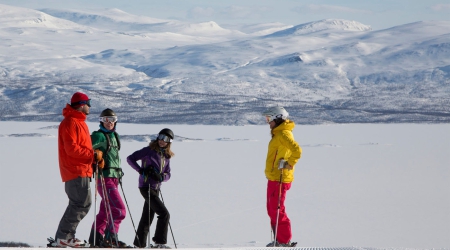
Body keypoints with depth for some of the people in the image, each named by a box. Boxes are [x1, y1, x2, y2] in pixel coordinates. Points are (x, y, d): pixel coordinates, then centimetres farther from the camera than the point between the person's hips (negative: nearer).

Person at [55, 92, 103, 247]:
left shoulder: (79, 122, 21)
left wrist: (94, 156, 8)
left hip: (82, 170, 11)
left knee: (78, 204, 11)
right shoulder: (70, 123, -12)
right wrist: (92, 155, -18)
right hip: (76, 171, -11)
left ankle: (64, 236, 13)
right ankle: (64, 236, -10)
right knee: (82, 204, -12)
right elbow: (71, 148, -21)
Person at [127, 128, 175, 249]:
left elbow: (168, 175, 11)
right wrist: (141, 170, -17)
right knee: (164, 213, -14)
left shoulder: (166, 156, 10)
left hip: (156, 188, 7)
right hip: (146, 187, -7)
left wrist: (161, 177, -12)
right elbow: (130, 158, -7)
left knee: (147, 217, 14)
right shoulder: (149, 151, -8)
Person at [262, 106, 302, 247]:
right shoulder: (278, 133, 16)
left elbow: (297, 151, -29)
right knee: (271, 209, 15)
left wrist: (288, 164, -19)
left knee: (276, 209, -7)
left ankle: (284, 241, -2)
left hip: (279, 178, -10)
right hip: (273, 177, 10)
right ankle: (279, 239, 21)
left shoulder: (284, 134, -16)